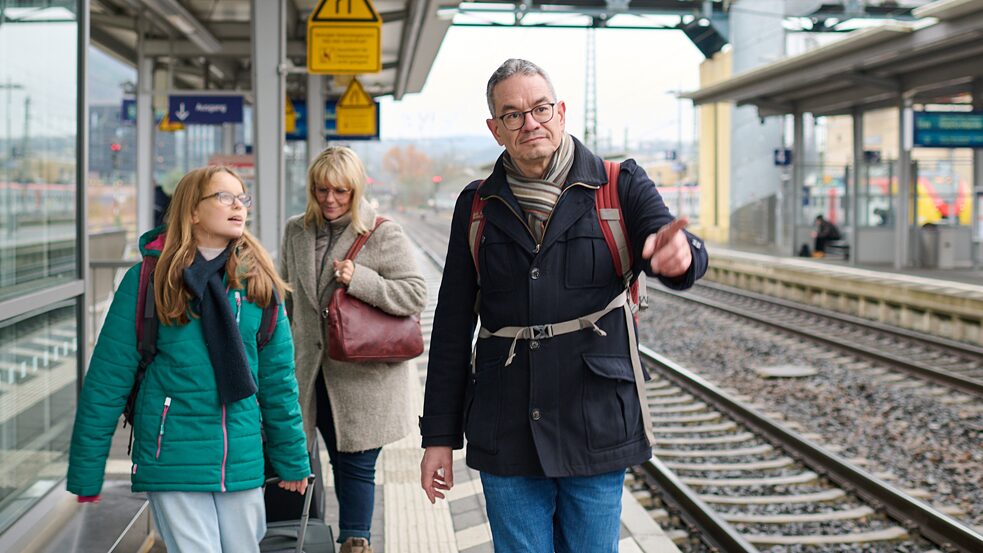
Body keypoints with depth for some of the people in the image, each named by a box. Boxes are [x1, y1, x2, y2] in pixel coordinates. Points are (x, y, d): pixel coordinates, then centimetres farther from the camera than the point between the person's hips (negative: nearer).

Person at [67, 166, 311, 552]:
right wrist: (85, 474, -4)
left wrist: (292, 460, 12)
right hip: (172, 458, -3)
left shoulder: (258, 281, 4)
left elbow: (278, 376, 10)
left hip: (242, 459, 4)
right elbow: (107, 378, -4)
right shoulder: (148, 279, -5)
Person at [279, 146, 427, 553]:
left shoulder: (384, 235, -8)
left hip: (364, 374, -5)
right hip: (315, 369, 5)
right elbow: (286, 296, 19)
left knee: (357, 466, 0)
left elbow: (416, 294, -12)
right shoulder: (296, 232, 8)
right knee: (339, 462, 13)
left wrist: (359, 279, -21)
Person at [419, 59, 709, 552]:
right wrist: (440, 435, 6)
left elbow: (675, 253, -16)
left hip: (595, 430, -1)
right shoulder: (476, 206, 6)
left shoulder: (620, 187, 1)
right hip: (505, 438, 2)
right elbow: (452, 327, 8)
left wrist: (679, 254, -42)